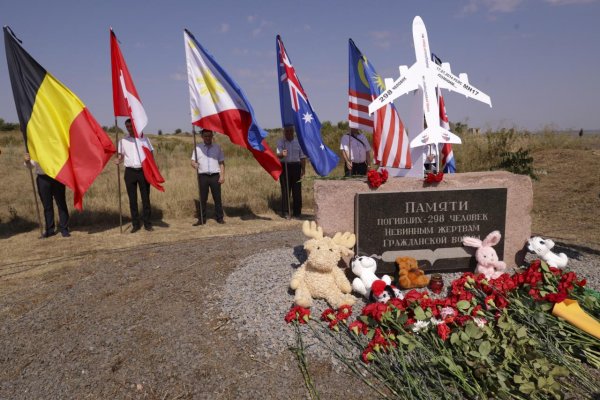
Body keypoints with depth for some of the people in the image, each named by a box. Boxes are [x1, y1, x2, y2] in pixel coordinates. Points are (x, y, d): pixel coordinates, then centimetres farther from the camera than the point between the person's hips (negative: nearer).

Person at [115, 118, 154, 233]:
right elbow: (120, 155, 10)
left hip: (143, 171, -1)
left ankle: (147, 223, 8)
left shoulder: (144, 139, 5)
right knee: (132, 199, 3)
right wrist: (118, 160, -14)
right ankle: (135, 224, 11)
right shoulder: (123, 141, 8)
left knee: (145, 198, 1)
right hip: (130, 172, 1)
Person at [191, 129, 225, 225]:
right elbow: (193, 161, 9)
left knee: (217, 198, 1)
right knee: (202, 199, 3)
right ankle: (202, 219, 10)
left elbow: (222, 162, 9)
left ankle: (220, 218, 10)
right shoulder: (197, 148, 10)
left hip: (215, 176, 0)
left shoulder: (217, 147, 11)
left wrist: (222, 176, -1)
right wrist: (194, 164, -16)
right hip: (202, 176, 0)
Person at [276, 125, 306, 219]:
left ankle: (297, 212, 10)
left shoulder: (298, 142, 11)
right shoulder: (280, 142, 4)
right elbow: (278, 154, -13)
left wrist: (303, 170, 6)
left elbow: (302, 157, 13)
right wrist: (282, 154, -37)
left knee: (297, 190, 1)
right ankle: (285, 212, 4)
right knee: (285, 190, -3)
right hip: (284, 167, -2)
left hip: (296, 166, 2)